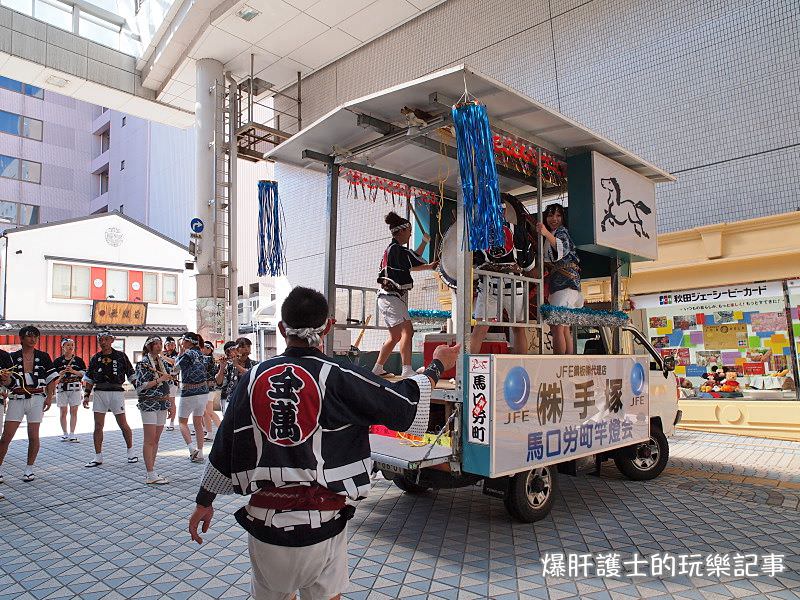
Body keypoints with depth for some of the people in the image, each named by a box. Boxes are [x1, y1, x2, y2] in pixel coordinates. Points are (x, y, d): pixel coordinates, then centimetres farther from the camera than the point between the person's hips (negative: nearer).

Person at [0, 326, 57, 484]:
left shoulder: (43, 356, 6)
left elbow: (51, 378, 7)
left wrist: (49, 397, -1)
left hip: (37, 398, 0)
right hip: (17, 398, 0)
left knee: (33, 436, 3)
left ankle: (29, 469, 16)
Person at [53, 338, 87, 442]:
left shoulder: (79, 360, 8)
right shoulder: (57, 361, 5)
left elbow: (84, 373, 3)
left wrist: (73, 371, -11)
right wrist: (63, 372, -15)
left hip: (75, 388, 1)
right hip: (62, 388, 0)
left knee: (74, 411, -1)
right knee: (63, 411, 3)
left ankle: (72, 434, 4)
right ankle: (64, 433, 13)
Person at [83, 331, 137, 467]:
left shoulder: (120, 356, 1)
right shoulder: (95, 358, 10)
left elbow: (131, 375, 4)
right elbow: (89, 379, 15)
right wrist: (86, 395, 7)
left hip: (116, 392, -3)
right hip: (99, 393, 3)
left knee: (123, 425, 1)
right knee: (98, 426, 2)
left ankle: (131, 451, 18)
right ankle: (98, 457, 11)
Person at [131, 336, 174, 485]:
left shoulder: (162, 361, 12)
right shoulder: (143, 363, -7)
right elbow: (140, 386, -14)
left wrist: (170, 404, 16)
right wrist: (159, 379, -18)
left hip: (162, 404, 7)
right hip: (149, 404, -7)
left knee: (156, 439, 9)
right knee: (149, 440, -4)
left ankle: (152, 472, 15)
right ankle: (151, 476, -1)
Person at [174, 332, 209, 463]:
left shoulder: (188, 354, -14)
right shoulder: (199, 353, 7)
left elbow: (177, 365, -1)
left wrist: (181, 350, 3)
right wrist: (184, 351, 11)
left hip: (189, 392, -7)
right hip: (203, 391, 7)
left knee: (182, 422, 11)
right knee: (198, 423, 14)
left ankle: (192, 448, -5)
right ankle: (199, 453, 16)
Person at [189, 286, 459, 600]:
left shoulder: (254, 379, -1)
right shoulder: (338, 378, -13)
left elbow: (224, 445, 6)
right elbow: (402, 404, -6)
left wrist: (204, 502, 19)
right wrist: (437, 366, 11)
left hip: (264, 523, 3)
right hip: (321, 525, -3)